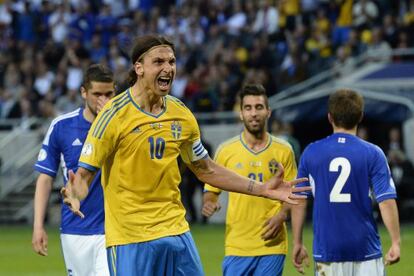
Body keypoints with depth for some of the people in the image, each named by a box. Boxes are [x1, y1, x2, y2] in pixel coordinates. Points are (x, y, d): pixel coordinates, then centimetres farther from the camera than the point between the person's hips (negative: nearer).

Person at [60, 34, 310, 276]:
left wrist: (262, 189, 15)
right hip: (129, 238, -5)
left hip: (176, 230, 5)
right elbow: (85, 173, -10)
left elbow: (206, 170, 19)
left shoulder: (182, 115, 7)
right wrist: (75, 194, -33)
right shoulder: (115, 114, -10)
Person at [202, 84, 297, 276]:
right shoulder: (226, 150, 2)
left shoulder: (284, 150, 3)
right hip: (237, 245, 0)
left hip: (271, 244, 0)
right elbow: (211, 189, 9)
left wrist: (281, 216, -9)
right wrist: (209, 203, -13)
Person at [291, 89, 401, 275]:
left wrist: (297, 243, 12)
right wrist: (395, 242, -5)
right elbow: (386, 201, -10)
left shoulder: (311, 153, 1)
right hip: (365, 247, -1)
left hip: (326, 249, 1)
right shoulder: (373, 154, -4)